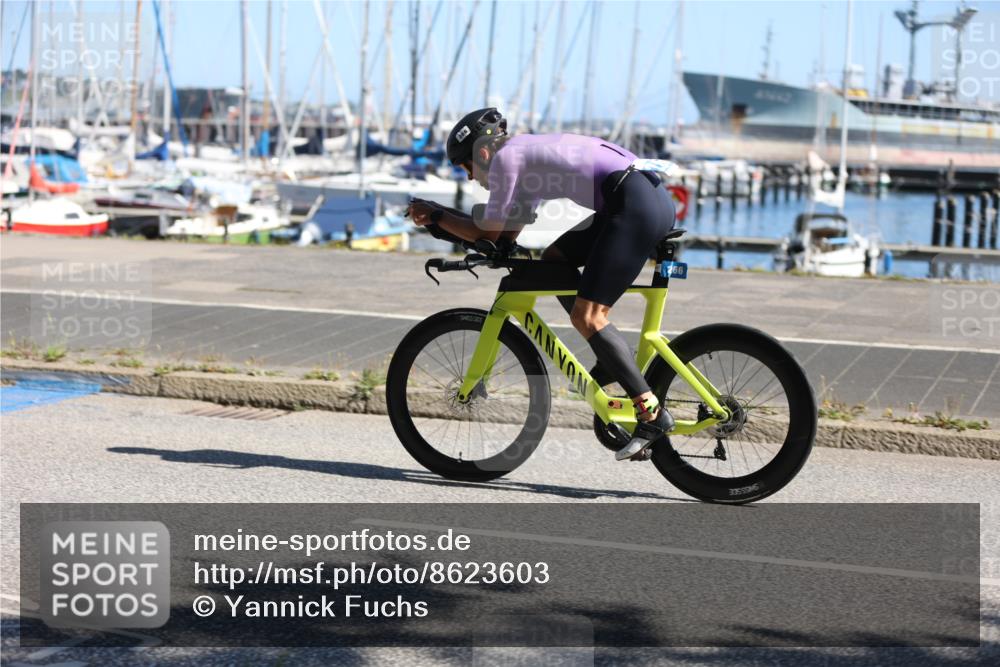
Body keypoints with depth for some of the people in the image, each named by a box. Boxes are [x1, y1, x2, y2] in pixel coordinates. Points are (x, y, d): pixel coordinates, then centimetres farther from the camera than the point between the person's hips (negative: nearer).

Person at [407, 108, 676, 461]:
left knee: (586, 316, -9)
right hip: (652, 196, 10)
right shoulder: (528, 158, 28)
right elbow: (507, 234, 28)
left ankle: (652, 413, -10)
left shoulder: (505, 156, 0)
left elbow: (488, 234, 1)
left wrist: (436, 217, 14)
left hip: (637, 204, -10)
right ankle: (612, 359, 15)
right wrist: (437, 215, 25)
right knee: (553, 260, 18)